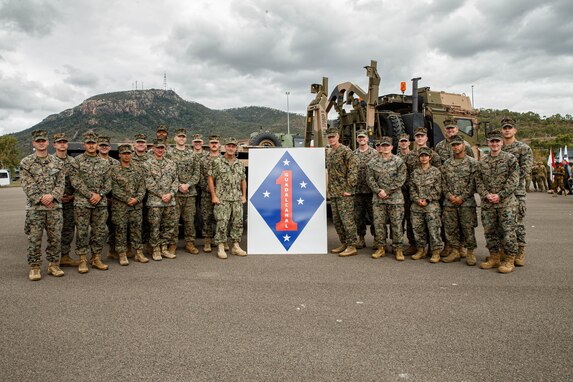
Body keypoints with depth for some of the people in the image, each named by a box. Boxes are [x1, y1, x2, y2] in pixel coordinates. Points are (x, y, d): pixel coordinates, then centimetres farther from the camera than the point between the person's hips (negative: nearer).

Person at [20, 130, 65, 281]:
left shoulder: (57, 162, 9)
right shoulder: (26, 163, 2)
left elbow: (61, 183, 3)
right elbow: (28, 186, -5)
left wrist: (52, 196, -13)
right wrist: (40, 199, -15)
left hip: (55, 206, 2)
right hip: (34, 207, -2)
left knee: (55, 238, 6)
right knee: (34, 239, 1)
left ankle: (53, 265, 18)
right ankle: (34, 268, 12)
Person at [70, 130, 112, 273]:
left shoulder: (104, 162, 10)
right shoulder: (78, 160, 0)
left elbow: (108, 182, 7)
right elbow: (75, 181, -7)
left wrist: (100, 195, -9)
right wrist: (90, 195, -13)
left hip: (101, 202, 3)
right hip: (82, 202, -3)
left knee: (100, 232, 7)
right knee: (82, 232, 2)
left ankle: (96, 259, 19)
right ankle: (83, 260, 12)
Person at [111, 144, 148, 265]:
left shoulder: (138, 169, 10)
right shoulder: (114, 170, -1)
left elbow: (142, 187, 6)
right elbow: (114, 189, -8)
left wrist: (137, 199, -10)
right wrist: (127, 199, -15)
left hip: (136, 205, 3)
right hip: (119, 206, -3)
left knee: (137, 229, 7)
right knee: (120, 230, 2)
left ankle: (139, 253, 15)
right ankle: (122, 255, 11)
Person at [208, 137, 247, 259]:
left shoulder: (239, 164, 13)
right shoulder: (217, 162, -2)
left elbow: (243, 180, 19)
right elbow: (210, 179, -3)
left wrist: (244, 195, 10)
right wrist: (213, 196, -8)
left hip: (237, 200, 5)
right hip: (222, 199, -5)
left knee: (238, 223, 6)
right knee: (222, 224, -6)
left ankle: (236, 246, 17)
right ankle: (220, 248, 4)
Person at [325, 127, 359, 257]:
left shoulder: (346, 151, -9)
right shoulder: (328, 153, 17)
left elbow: (353, 170, -15)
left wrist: (349, 188, -18)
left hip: (344, 193, -8)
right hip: (333, 193, 9)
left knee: (347, 219, -6)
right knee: (337, 220, 12)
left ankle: (352, 246, 1)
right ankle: (344, 243, 24)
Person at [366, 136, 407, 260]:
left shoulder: (399, 161, 1)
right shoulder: (372, 163, 8)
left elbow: (400, 179, -6)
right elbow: (370, 179, 3)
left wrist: (387, 191, -12)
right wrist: (378, 191, -12)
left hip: (395, 197, -2)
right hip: (378, 198, 2)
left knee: (396, 223, 1)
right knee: (378, 223, 5)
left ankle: (397, 248, 11)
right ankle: (380, 247, 17)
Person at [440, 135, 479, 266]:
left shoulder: (472, 162, -1)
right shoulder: (446, 164, 11)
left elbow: (473, 183, -6)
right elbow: (444, 182, 10)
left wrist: (462, 197, -13)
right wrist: (449, 196, -5)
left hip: (466, 202, -4)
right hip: (449, 202, 4)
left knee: (468, 228, 0)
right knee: (450, 228, 6)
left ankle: (470, 253, 12)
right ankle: (455, 252, 18)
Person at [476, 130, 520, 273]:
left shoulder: (510, 158, -1)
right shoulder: (482, 162, 11)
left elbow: (514, 180, -7)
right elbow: (478, 181, 9)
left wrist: (500, 195, -15)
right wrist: (486, 195, -7)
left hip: (507, 203, -4)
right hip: (487, 204, 4)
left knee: (508, 231, -3)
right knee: (490, 231, 10)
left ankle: (509, 260, 8)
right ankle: (494, 258, 23)